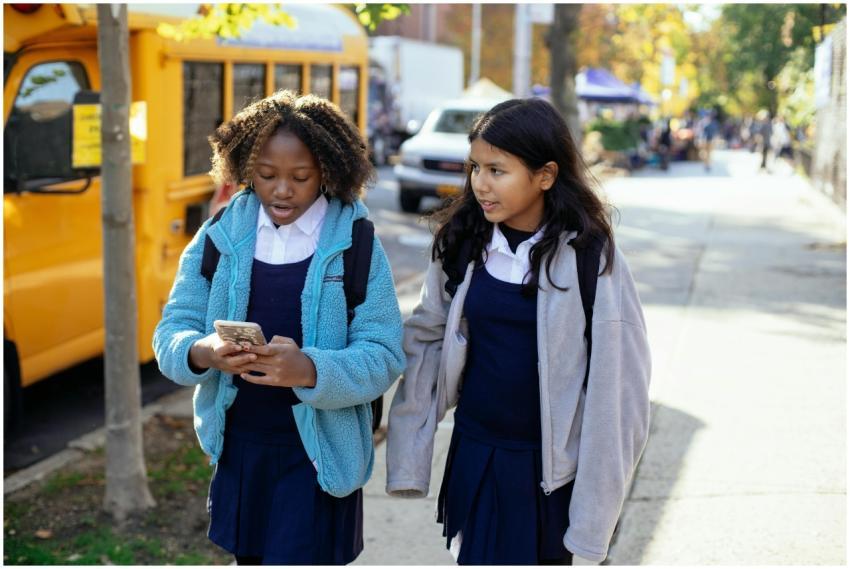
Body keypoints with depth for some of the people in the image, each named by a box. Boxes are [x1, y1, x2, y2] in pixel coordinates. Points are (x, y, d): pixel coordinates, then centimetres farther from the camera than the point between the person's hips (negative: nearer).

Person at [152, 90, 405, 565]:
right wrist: (201, 353, -26)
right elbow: (171, 333, -2)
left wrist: (310, 369, -32)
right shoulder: (219, 237, 0)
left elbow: (384, 356, -13)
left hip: (317, 452, -3)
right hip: (237, 443, 4)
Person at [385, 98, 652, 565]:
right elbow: (427, 342, 3)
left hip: (549, 467, -3)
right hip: (475, 456, 3)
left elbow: (616, 381, -12)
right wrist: (408, 457, -1)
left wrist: (595, 501, -11)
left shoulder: (589, 258, -14)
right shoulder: (461, 245, -2)